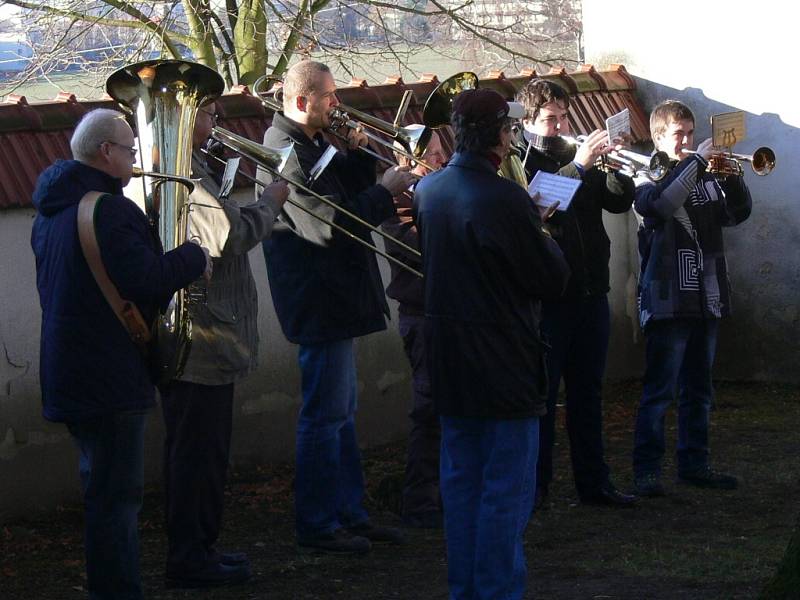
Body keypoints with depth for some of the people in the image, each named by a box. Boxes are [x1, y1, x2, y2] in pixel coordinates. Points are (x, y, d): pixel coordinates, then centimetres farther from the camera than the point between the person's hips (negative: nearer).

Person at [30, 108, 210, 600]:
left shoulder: (52, 211, 13)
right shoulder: (109, 210, -20)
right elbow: (146, 279, -25)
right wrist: (194, 258, -9)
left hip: (69, 371, 10)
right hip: (109, 376, -10)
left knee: (105, 490, 20)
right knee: (117, 497, -5)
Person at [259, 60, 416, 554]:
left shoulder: (310, 144, 12)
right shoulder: (288, 152, -20)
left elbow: (345, 195, 14)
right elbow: (329, 224, -27)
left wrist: (358, 155, -2)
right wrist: (387, 190, -19)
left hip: (334, 300, 11)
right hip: (320, 303, -11)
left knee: (341, 411, 16)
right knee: (325, 415, -4)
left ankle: (350, 513, 25)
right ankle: (318, 525, 4)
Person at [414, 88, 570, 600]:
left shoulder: (429, 189, 3)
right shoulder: (504, 198, -21)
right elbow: (553, 279, -15)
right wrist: (545, 237, 5)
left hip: (449, 359, 8)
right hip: (503, 361, -8)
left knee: (461, 480, 15)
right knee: (507, 488, -1)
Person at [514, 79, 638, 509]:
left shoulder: (579, 156, 13)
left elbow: (620, 201, 7)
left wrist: (613, 167, -11)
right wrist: (578, 166, -25)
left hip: (591, 292, 6)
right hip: (545, 297, -6)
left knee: (587, 392, 12)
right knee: (541, 394, -1)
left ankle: (593, 482, 18)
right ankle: (534, 485, 6)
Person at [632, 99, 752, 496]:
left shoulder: (706, 179, 12)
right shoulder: (649, 177, -5)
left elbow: (738, 213, 6)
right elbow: (660, 204, -26)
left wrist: (731, 175, -10)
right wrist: (697, 160, -24)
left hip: (706, 299, 6)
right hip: (668, 300, -6)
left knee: (698, 391, 13)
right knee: (659, 391, -5)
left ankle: (693, 464, 21)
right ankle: (646, 470, -1)